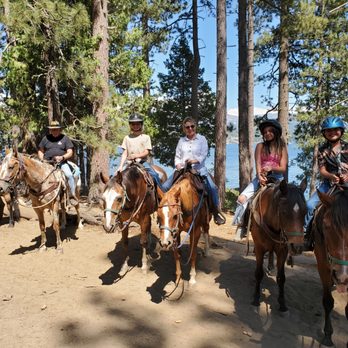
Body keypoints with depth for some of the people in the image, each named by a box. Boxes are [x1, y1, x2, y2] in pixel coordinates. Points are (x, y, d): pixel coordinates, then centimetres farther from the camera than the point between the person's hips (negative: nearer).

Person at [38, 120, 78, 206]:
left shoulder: (65, 138, 7)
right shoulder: (45, 138, 14)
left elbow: (70, 153, 2)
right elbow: (40, 151, 22)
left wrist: (62, 157, -16)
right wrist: (42, 160, 2)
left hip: (62, 163, -2)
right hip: (47, 163, 2)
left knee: (69, 175, -26)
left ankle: (72, 195, -16)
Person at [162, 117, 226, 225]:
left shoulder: (202, 139, 5)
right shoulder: (181, 140, 13)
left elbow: (204, 154, -4)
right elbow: (177, 156, 12)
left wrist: (195, 160, -22)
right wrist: (178, 165, -8)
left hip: (198, 168, -3)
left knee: (212, 188, -23)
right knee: (165, 187, -8)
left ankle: (216, 213, -8)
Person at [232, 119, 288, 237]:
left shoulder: (282, 148, 7)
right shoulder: (260, 146, 8)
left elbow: (283, 168, -1)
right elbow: (258, 165, -2)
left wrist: (271, 167, -21)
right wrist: (260, 176, -22)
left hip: (276, 178, -1)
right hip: (261, 178, 1)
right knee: (242, 198, -19)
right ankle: (242, 224, -6)